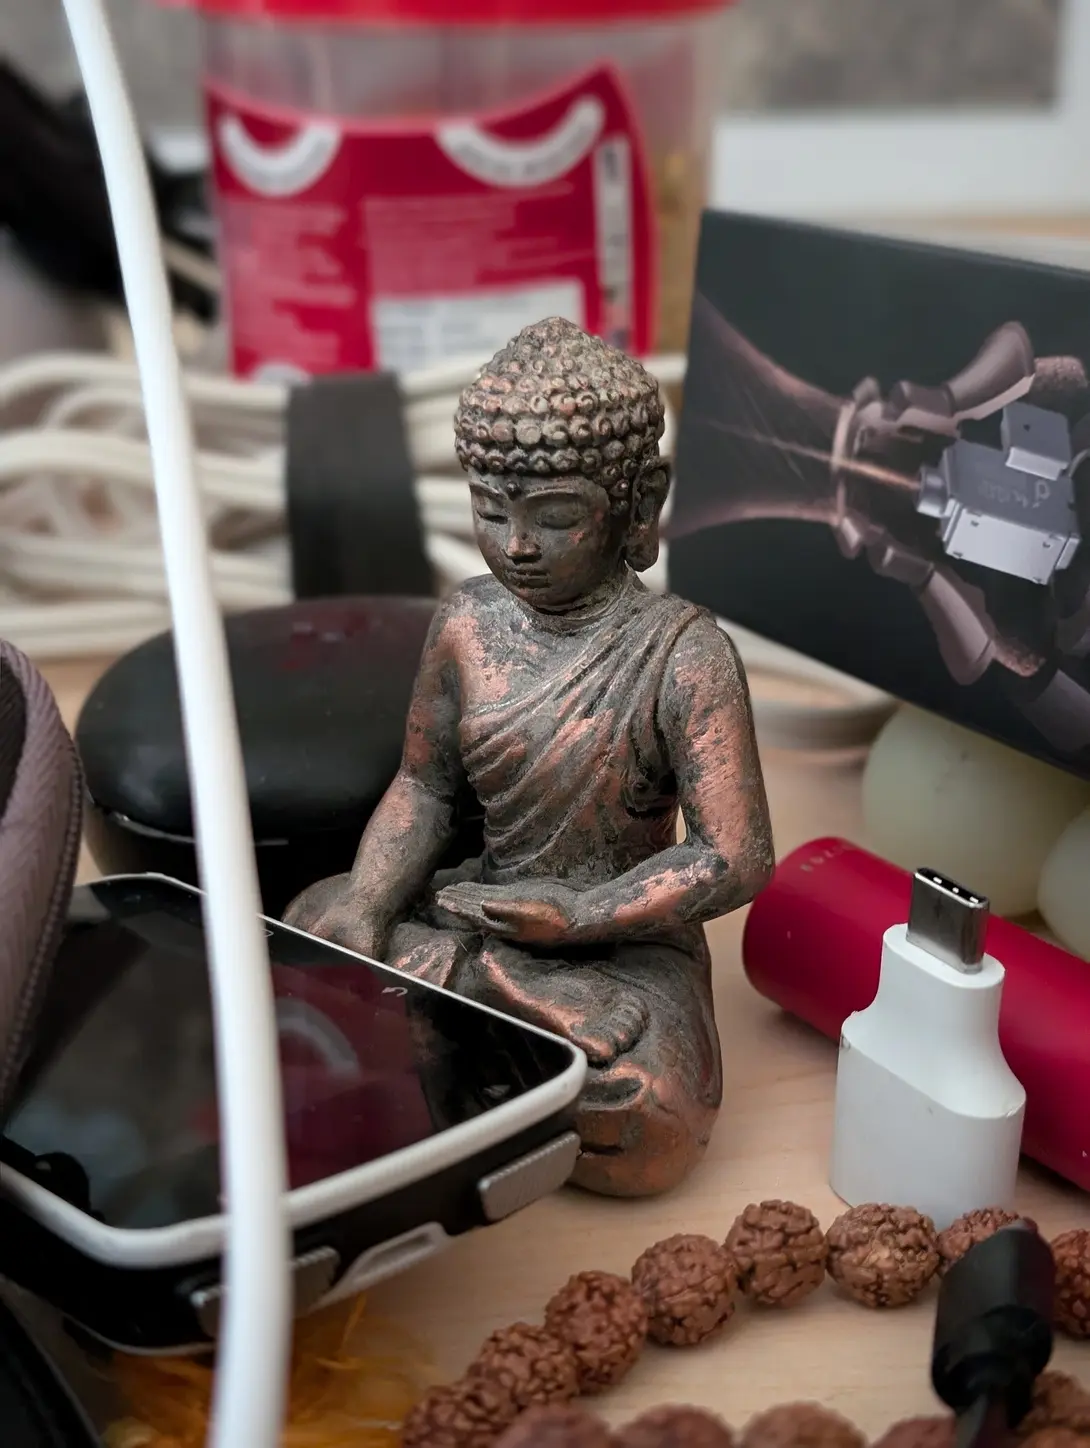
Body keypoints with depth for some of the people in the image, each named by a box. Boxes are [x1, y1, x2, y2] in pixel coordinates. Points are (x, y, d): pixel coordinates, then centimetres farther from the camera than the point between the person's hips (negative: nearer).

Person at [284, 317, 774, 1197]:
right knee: (311, 935, -11)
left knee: (644, 1124, -29)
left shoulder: (684, 656, -19)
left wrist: (577, 914, -21)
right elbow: (425, 788, 5)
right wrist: (366, 903, -12)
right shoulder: (466, 624, -4)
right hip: (482, 910, 5)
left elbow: (737, 861, -18)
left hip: (623, 947, -4)